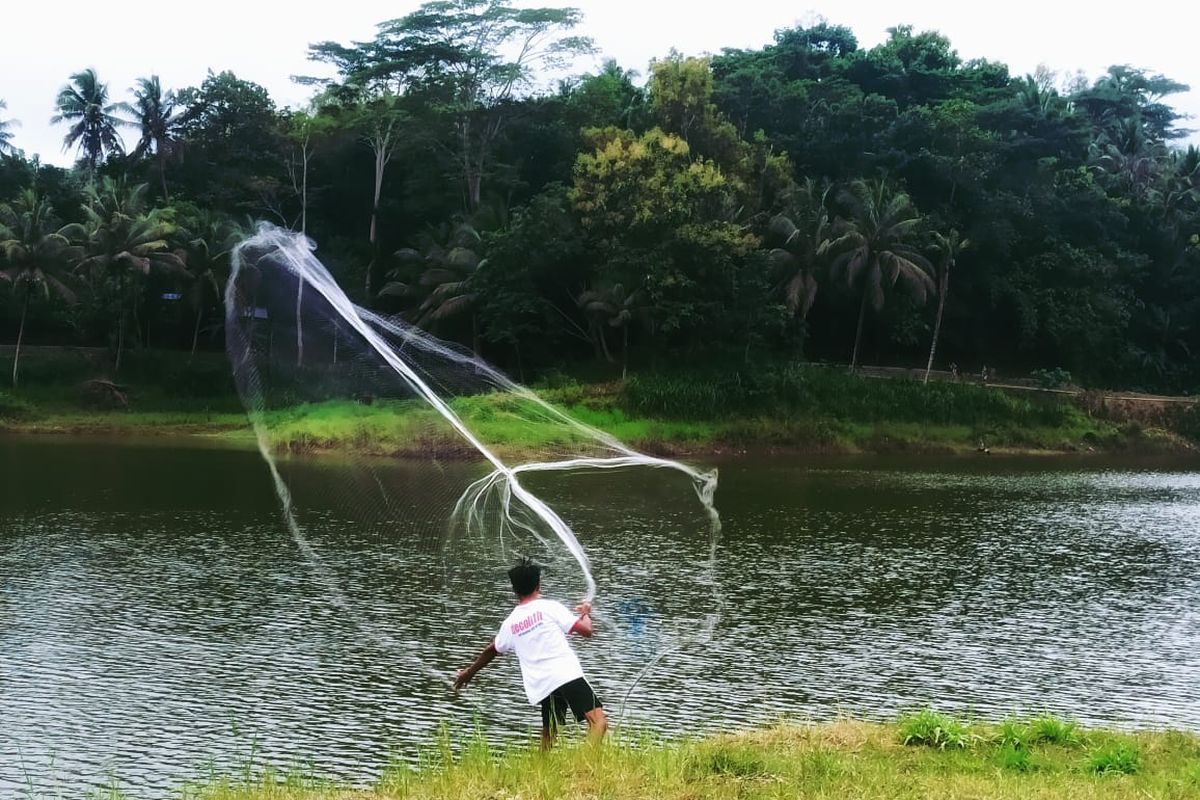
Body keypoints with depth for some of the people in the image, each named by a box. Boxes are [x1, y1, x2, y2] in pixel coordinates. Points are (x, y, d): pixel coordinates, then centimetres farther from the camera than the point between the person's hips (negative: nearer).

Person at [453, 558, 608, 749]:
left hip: (542, 686, 5)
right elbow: (586, 630, 1)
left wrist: (469, 672, 51)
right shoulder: (550, 607, 4)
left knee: (548, 738, 19)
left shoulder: (510, 623, 17)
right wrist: (586, 613, 24)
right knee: (598, 720, -14)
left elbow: (491, 651, 34)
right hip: (567, 675, -5)